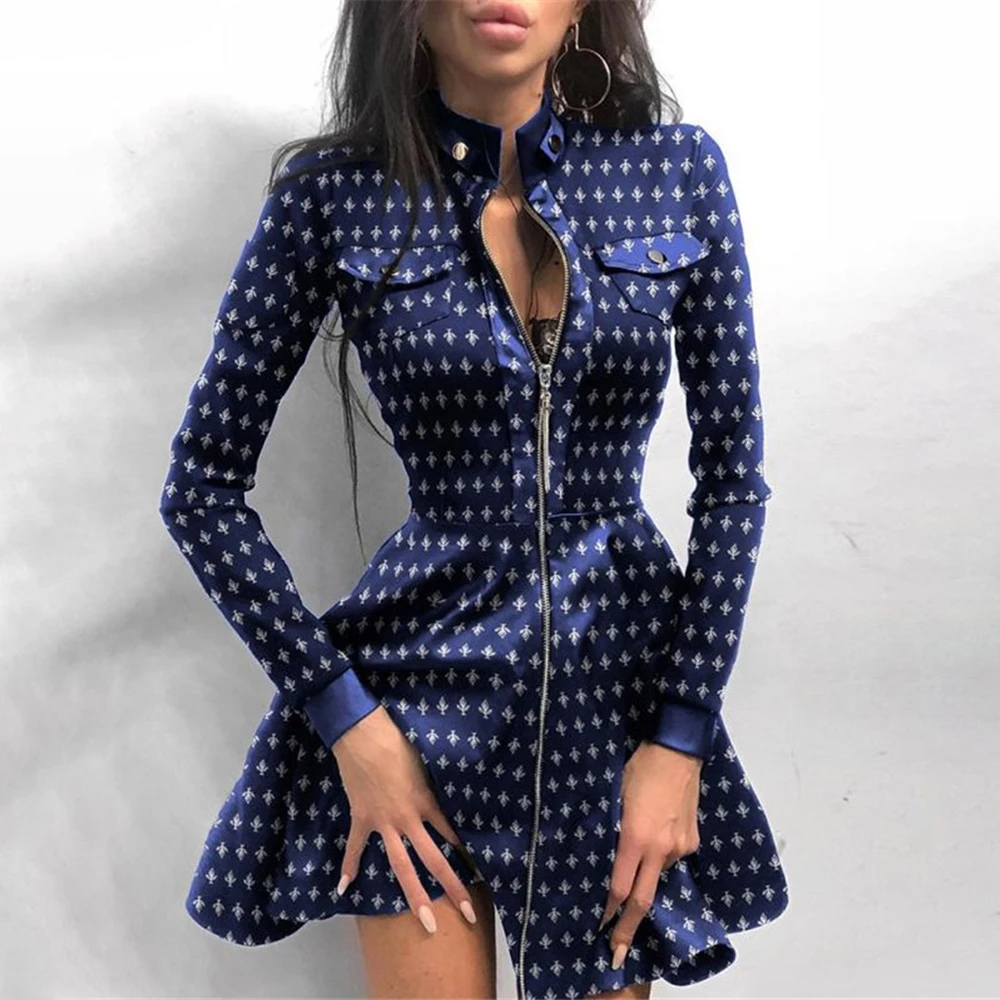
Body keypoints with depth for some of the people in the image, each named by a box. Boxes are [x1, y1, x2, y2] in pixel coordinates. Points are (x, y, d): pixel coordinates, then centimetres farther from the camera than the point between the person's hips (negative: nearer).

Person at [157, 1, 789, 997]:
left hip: (626, 669, 2)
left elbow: (733, 476, 0)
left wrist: (684, 737, -4)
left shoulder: (679, 168, -3)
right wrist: (344, 717, -8)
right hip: (427, 671, -1)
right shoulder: (336, 194, -7)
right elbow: (204, 485, -3)